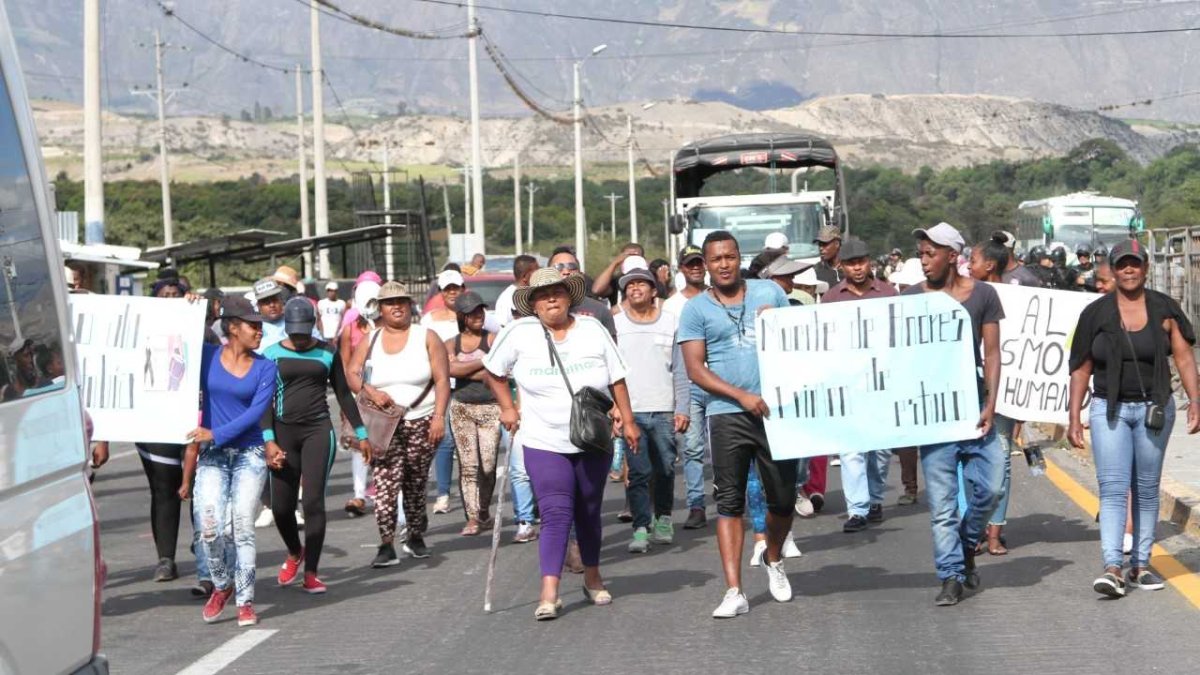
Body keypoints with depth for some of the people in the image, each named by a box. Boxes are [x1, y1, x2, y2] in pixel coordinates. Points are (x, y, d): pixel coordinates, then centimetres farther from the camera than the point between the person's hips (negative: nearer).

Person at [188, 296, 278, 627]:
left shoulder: (265, 367, 4)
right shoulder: (207, 356, 3)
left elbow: (257, 411, -6)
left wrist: (216, 434, -13)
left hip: (249, 454, 0)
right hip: (212, 457, 0)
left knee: (242, 527, -5)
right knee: (210, 527, -10)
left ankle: (245, 602, 3)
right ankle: (221, 585, 16)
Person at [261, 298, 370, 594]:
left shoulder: (327, 352, 6)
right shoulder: (272, 354, 4)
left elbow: (343, 393, 13)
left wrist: (361, 433, 12)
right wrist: (268, 440, -9)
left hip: (318, 430, -1)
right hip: (284, 431, 1)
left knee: (313, 501, -9)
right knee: (281, 505, 2)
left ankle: (311, 573, -5)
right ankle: (294, 553, 32)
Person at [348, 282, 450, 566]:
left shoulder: (426, 337, 4)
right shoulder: (370, 341, 11)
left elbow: (442, 380, -2)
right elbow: (351, 374, 2)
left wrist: (439, 417, -12)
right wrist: (371, 392, -18)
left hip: (421, 422, 0)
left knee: (415, 484, 8)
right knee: (385, 482, -14)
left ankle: (416, 538, 25)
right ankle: (387, 545, -17)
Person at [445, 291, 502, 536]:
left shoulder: (492, 339, 3)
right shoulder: (451, 344, 10)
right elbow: (449, 369, -10)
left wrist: (464, 369, -9)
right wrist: (482, 363, -9)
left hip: (491, 407, -2)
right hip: (462, 407, 2)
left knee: (488, 465, -5)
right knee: (468, 465, -3)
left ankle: (483, 512, 16)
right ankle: (472, 518, 0)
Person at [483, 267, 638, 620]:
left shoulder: (592, 329, 1)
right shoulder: (519, 333, -5)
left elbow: (616, 379, 7)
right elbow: (493, 371, 10)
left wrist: (627, 421, 5)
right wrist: (507, 408, 3)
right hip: (545, 443, -2)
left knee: (589, 512, 13)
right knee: (556, 514, -14)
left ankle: (592, 577, 33)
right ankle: (549, 594, -15)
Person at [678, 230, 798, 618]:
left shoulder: (769, 292, 10)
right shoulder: (696, 310, 3)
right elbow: (695, 369, -3)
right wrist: (741, 396, -14)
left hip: (775, 409, 2)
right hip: (727, 415, -2)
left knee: (783, 499, 7)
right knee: (729, 503, -4)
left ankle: (774, 560, 36)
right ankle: (734, 591, -5)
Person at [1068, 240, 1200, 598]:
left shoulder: (1164, 309, 3)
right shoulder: (1096, 313, 2)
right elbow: (1081, 368, 5)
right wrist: (1074, 417, 0)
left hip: (1154, 409, 1)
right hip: (1109, 410, -1)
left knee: (1147, 489, 7)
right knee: (1112, 488, -11)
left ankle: (1140, 565, 15)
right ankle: (1112, 568, -18)